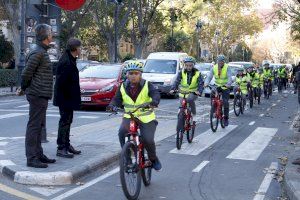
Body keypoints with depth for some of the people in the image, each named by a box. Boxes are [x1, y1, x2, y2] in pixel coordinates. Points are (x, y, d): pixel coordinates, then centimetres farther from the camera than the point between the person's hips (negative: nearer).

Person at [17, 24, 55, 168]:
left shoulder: (42, 52, 17)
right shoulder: (38, 53, -15)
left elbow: (27, 74, 21)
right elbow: (26, 73, -17)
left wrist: (23, 88, 17)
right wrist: (23, 89, -3)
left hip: (42, 96, 10)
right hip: (38, 95, -10)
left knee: (39, 126, 15)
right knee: (34, 126, -7)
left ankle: (38, 154, 24)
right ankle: (31, 158, -4)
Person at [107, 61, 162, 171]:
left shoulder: (146, 85, -5)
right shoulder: (123, 87, 4)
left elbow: (155, 93, -20)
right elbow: (117, 99, -1)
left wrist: (155, 101, -44)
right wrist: (112, 105, -24)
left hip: (146, 117, -2)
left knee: (148, 140, -15)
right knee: (122, 132, -26)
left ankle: (153, 159, 16)